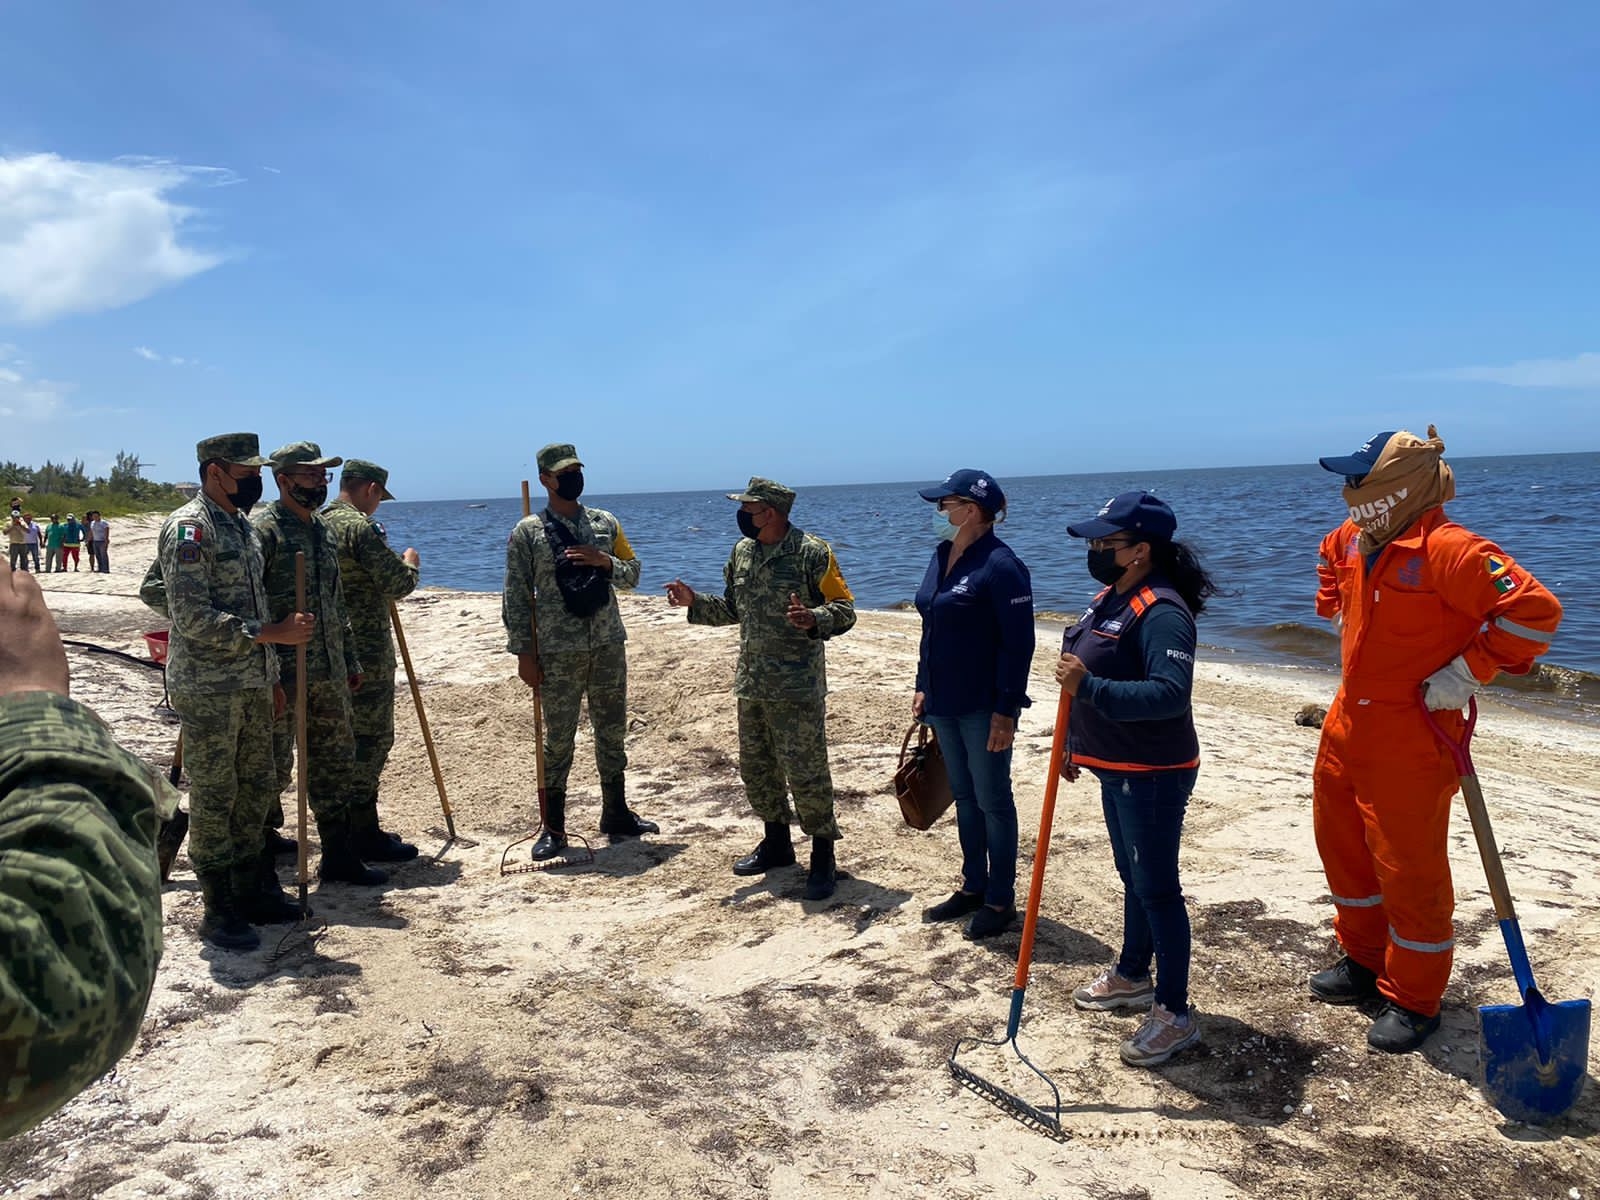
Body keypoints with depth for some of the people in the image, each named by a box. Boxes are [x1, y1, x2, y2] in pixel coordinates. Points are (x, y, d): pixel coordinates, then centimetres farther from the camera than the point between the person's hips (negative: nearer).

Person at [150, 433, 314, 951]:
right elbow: (194, 619, -22)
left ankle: (250, 890, 28)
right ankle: (219, 910, 13)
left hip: (252, 685, 9)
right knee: (213, 799, 2)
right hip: (208, 690, -8)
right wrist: (273, 633, -22)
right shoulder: (188, 529, -15)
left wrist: (272, 676, 18)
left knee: (255, 790, 15)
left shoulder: (241, 525, 13)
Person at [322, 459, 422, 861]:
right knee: (371, 738, -2)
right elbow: (396, 584, -20)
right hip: (366, 651, -9)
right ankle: (362, 835, 4)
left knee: (349, 737, 16)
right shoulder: (361, 526, -16)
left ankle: (357, 828, 24)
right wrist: (410, 563, 1)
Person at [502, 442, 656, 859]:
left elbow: (632, 575, 10)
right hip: (558, 652, -4)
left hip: (609, 645, 4)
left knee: (612, 732, 13)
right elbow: (516, 597, -4)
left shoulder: (605, 523, 8)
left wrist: (604, 561, -11)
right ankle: (553, 829, 15)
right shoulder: (527, 532, -4)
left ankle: (616, 815, 27)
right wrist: (523, 653, -8)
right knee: (558, 739, 4)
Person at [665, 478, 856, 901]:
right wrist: (694, 601, 8)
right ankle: (776, 842, 34)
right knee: (755, 767, 16)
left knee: (806, 771, -3)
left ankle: (823, 856, 12)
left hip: (797, 686, -7)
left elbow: (844, 609, -12)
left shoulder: (812, 552, -12)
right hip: (751, 682, 8)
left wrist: (813, 620, -31)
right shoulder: (742, 551, 10)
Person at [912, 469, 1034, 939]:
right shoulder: (941, 557, 7)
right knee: (963, 795, 18)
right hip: (945, 704, 8)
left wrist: (1007, 710, -20)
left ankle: (1001, 901, 19)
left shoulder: (999, 565, -18)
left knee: (992, 800, 5)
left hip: (983, 707, -8)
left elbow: (1018, 645, -19)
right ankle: (973, 887, 32)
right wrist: (922, 687, 15)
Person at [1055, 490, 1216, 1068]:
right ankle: (1132, 976, 40)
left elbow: (1169, 694, -35)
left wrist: (1088, 686, -39)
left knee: (1157, 889, 0)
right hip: (1115, 767, 10)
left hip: (1152, 775, -10)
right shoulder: (1109, 599, 9)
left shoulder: (1161, 612, -23)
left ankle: (1175, 1013, 13)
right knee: (1133, 878, 23)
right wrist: (1075, 744, 22)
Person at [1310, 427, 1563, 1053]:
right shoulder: (1353, 539, 4)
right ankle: (1364, 961, 40)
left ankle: (1413, 1000, 20)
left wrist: (1468, 673, -23)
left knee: (1409, 867, 2)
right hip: (1349, 720, 9)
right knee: (1342, 843, 20)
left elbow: (1535, 609, -27)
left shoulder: (1447, 549, -23)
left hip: (1410, 735, -9)